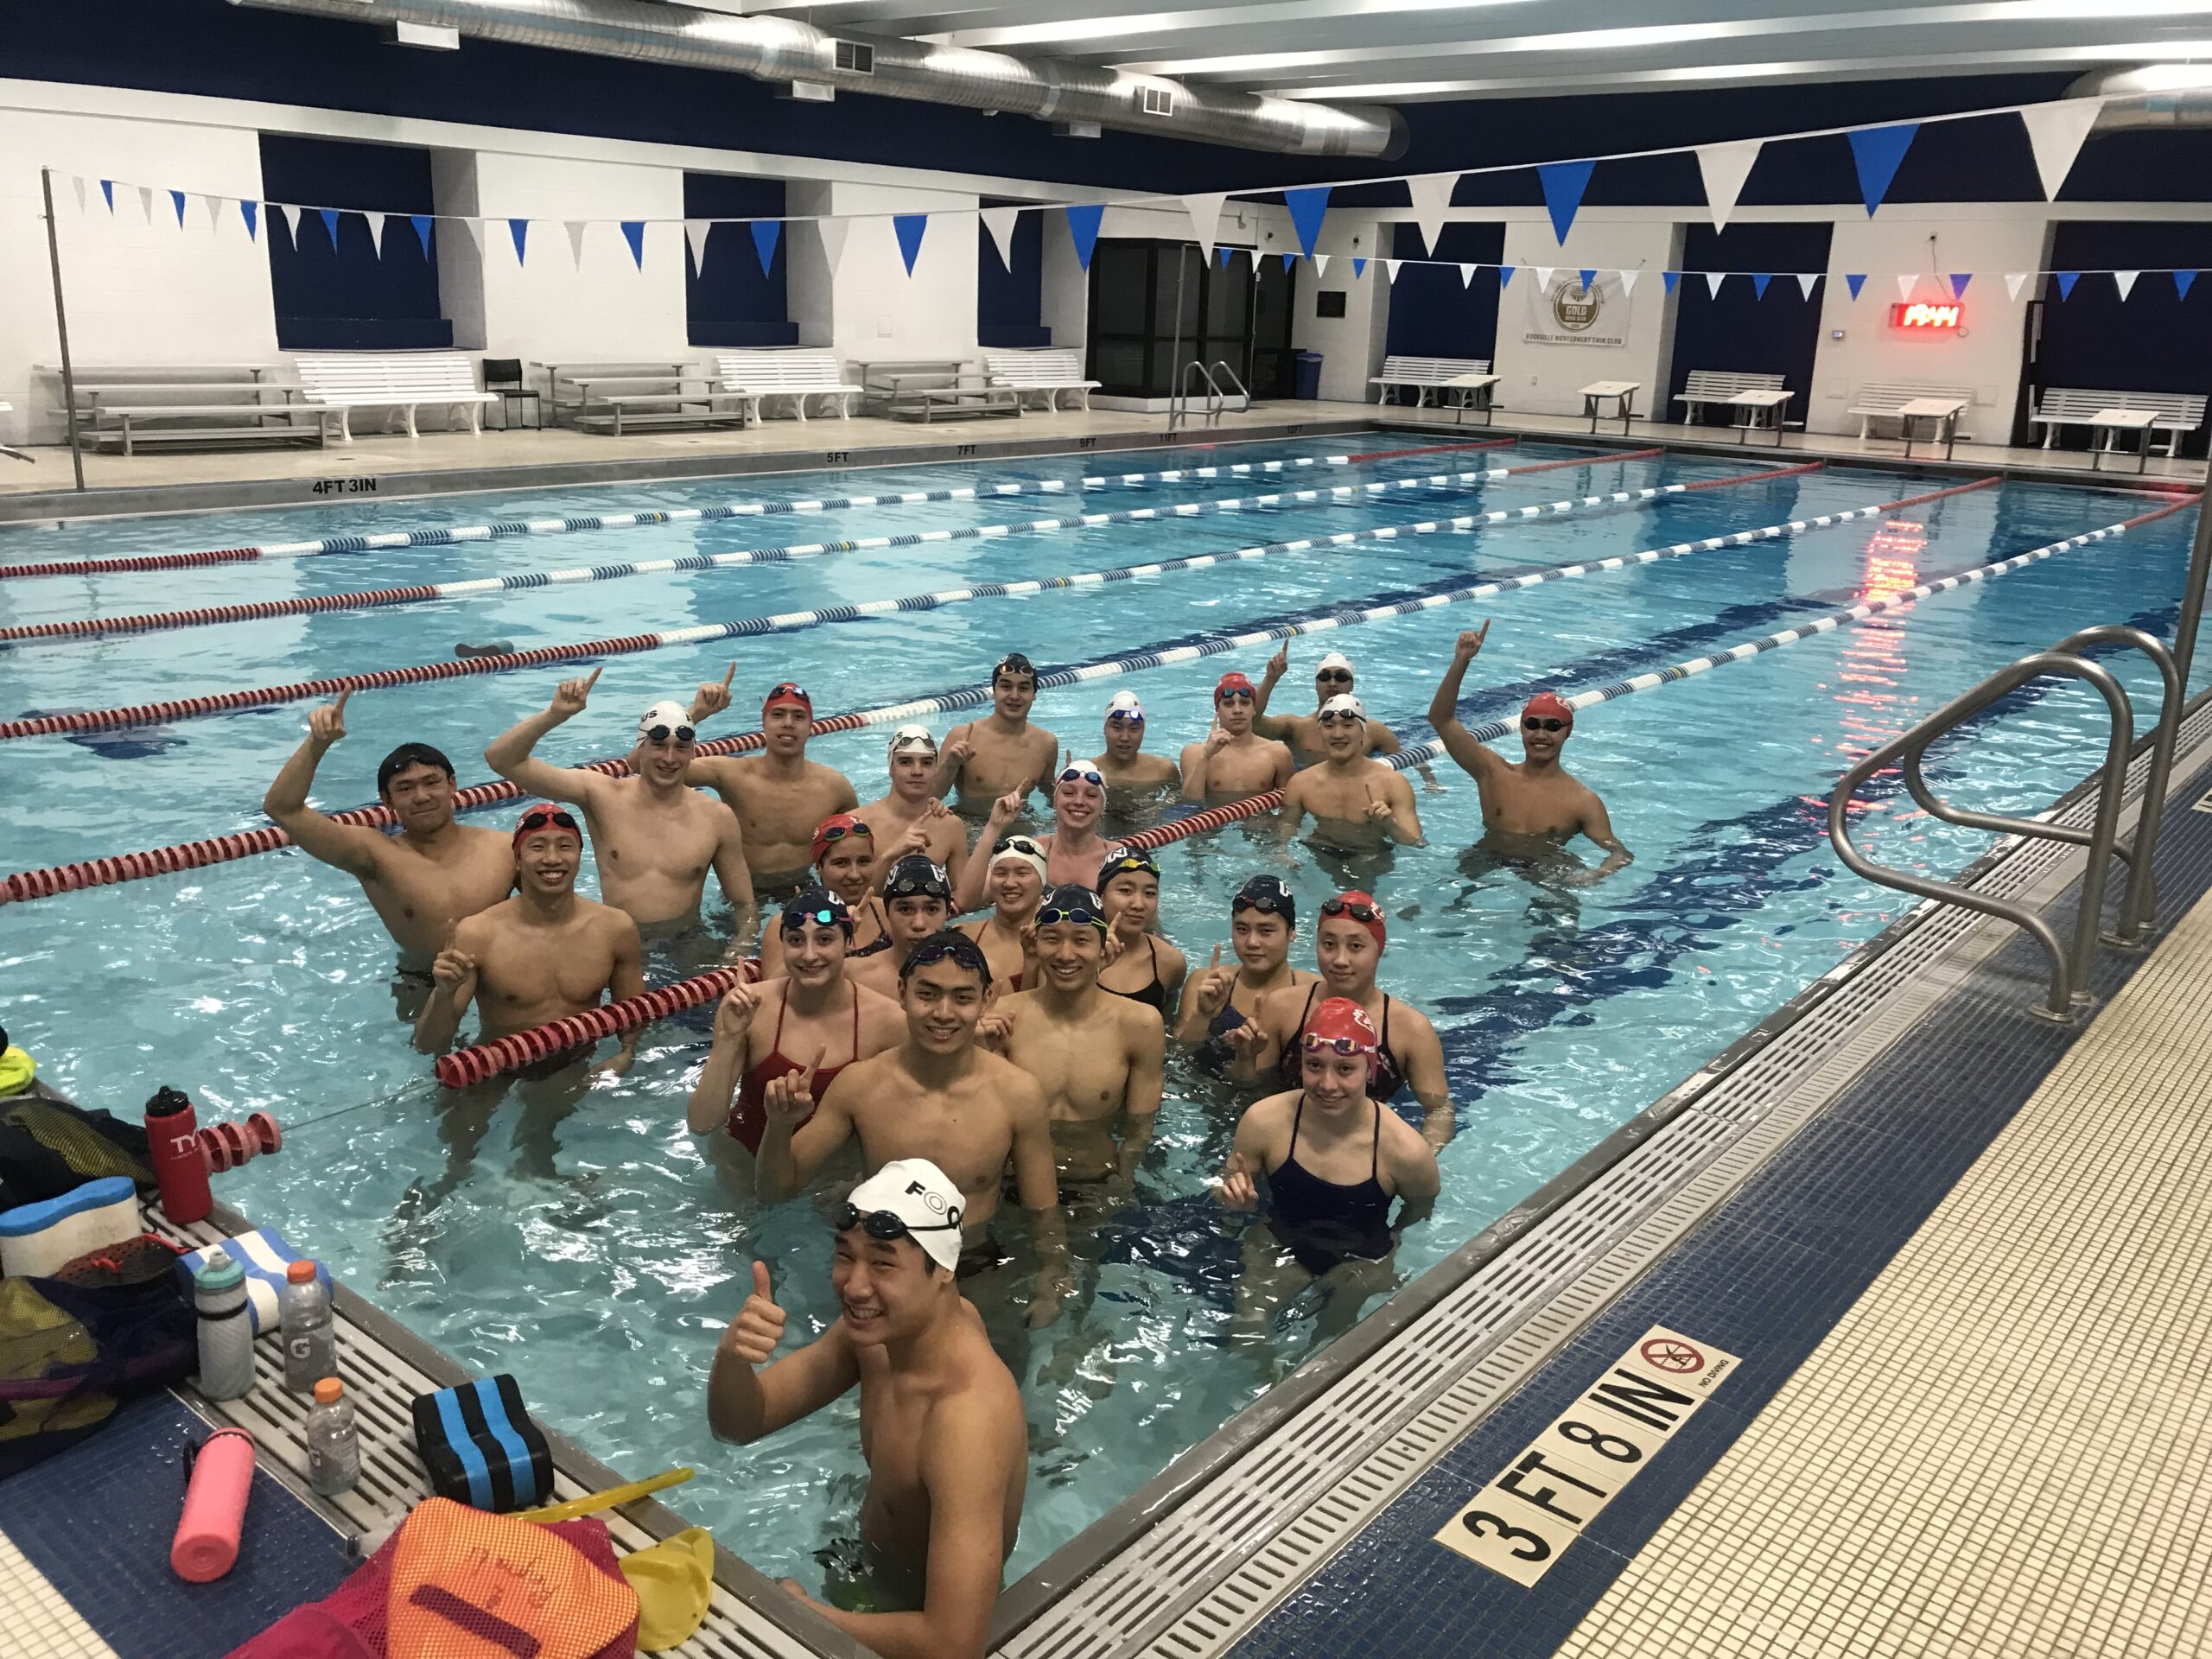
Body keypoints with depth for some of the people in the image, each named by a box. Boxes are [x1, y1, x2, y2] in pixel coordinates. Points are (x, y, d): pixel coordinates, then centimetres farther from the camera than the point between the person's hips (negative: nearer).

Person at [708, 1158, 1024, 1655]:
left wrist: (796, 1611, -26)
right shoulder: (884, 1323, -14)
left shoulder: (968, 1417, -37)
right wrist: (731, 1356, -29)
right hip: (868, 1565, 6)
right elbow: (739, 1425, -6)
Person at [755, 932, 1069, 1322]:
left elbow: (1045, 1219, -2)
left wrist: (1050, 1290, -20)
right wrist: (779, 1125, -20)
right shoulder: (859, 1083, -9)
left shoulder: (1018, 1094, -12)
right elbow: (775, 1191, -1)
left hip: (980, 1273, -1)